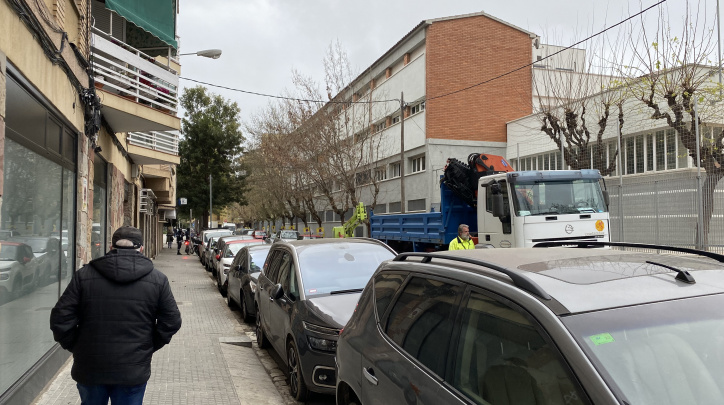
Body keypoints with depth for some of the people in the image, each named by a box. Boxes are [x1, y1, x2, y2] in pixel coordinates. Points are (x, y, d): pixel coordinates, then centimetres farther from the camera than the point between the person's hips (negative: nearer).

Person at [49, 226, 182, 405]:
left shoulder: (84, 275, -3)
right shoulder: (158, 279, -4)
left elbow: (61, 319, -4)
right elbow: (171, 322, -3)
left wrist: (75, 347, 9)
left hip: (90, 368, 1)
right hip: (133, 370, -1)